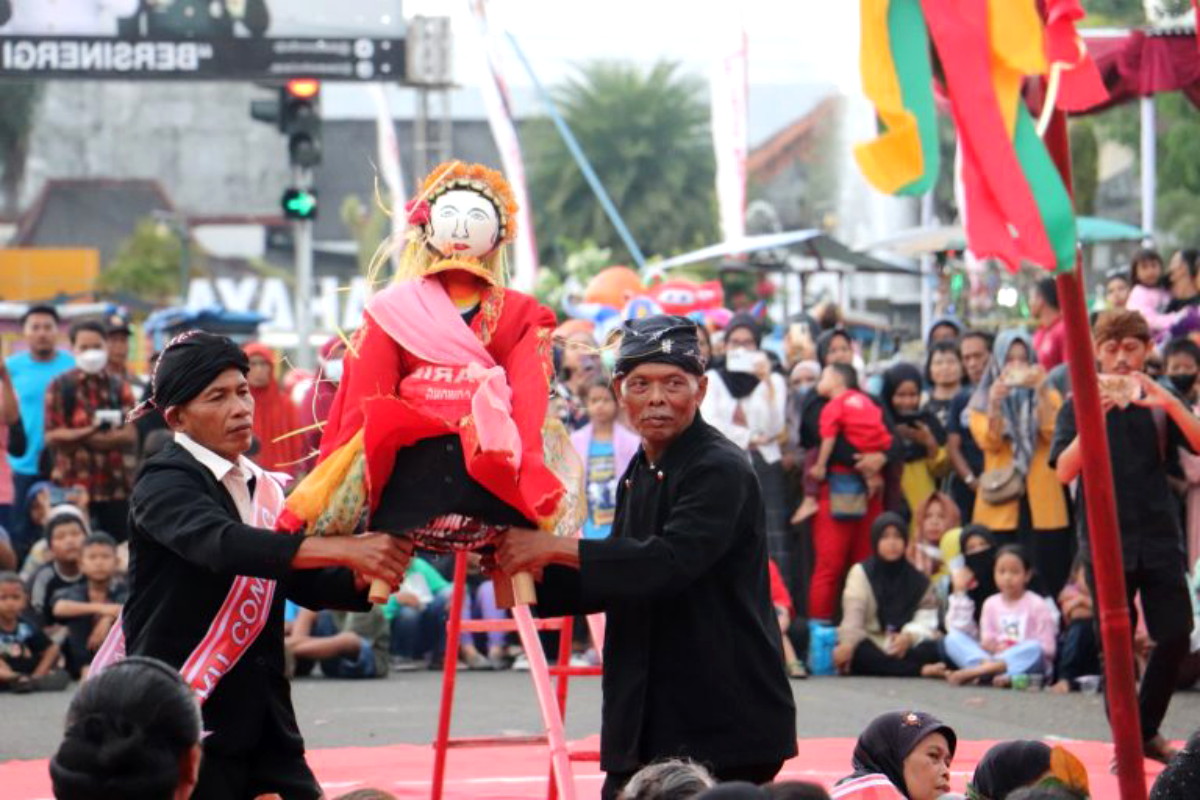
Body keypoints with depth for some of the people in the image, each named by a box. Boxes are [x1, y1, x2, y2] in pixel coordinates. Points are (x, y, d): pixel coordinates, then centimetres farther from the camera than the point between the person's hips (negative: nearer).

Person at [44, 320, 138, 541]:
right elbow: (52, 437, -6)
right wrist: (92, 431, -18)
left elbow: (130, 437, -2)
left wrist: (77, 437, -11)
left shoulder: (119, 387, 8)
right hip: (71, 485, -2)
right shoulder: (59, 386, 2)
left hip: (115, 485, 2)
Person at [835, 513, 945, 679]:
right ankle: (920, 670, -37)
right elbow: (853, 614, -10)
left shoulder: (918, 580, 13)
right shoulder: (861, 573, 5)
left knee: (930, 649, -30)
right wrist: (847, 643, -30)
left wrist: (909, 636, -24)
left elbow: (926, 615, -1)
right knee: (859, 651, -38)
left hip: (904, 650, 2)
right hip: (871, 647, -2)